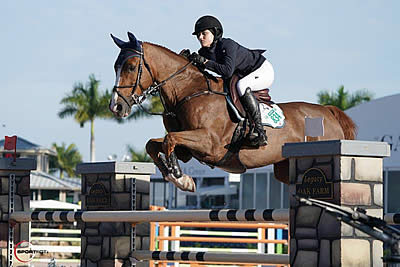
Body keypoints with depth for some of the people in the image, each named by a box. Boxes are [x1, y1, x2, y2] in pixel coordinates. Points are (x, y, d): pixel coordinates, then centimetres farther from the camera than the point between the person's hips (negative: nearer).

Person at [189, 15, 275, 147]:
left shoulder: (227, 45, -29)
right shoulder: (204, 52, -6)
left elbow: (227, 71, -39)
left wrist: (205, 62, -38)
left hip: (264, 71, -9)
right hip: (244, 76, 9)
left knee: (241, 86, -36)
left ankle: (259, 130, -36)